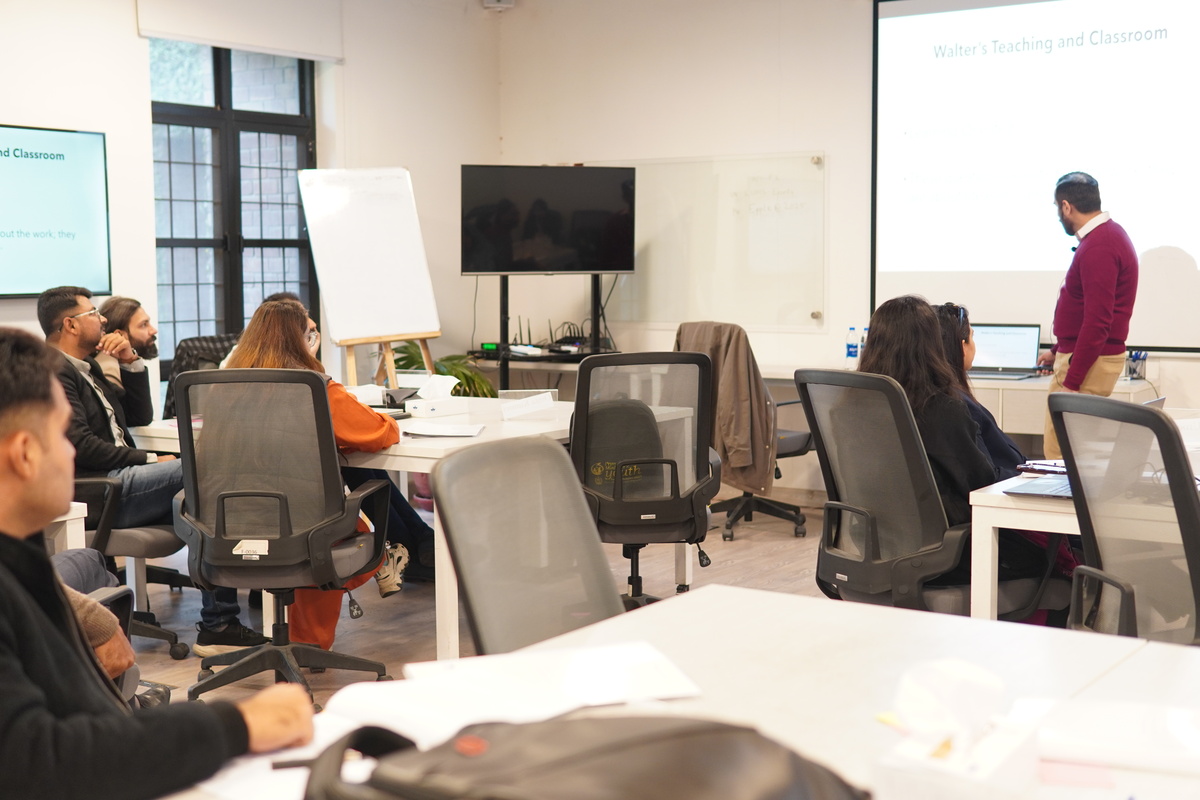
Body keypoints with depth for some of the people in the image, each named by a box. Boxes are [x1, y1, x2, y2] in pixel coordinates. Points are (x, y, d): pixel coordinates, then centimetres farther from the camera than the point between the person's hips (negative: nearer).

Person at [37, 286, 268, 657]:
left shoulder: (87, 369, 25)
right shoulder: (55, 373, -6)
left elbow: (141, 415, 24)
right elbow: (81, 445, -17)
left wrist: (131, 362, 11)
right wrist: (150, 460, -11)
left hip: (117, 479, 9)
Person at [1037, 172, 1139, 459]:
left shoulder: (1098, 247, -20)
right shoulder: (1107, 235, 13)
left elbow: (1097, 321, -24)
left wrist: (1070, 383, -22)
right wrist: (1058, 351, 28)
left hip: (1089, 361, -10)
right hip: (1080, 353, 10)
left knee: (1058, 453, -8)